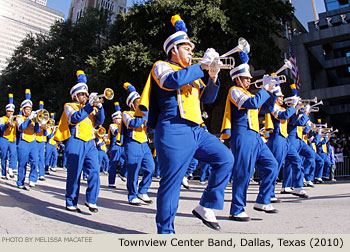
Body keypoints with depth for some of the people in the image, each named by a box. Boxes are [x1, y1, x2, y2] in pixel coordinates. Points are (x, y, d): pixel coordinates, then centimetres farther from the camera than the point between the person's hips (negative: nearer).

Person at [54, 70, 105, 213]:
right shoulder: (69, 106, 7)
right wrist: (89, 105, -18)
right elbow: (75, 117, -14)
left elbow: (99, 122, 7)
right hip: (75, 142, -4)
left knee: (95, 171, -5)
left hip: (90, 143, 4)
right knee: (74, 174, -1)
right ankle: (71, 203, 11)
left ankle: (91, 200, 4)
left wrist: (99, 107, -7)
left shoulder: (91, 108, 21)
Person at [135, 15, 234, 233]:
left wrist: (213, 77, 7)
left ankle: (206, 207, 6)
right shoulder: (162, 67, 5)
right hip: (174, 130, -8)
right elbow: (173, 80, -19)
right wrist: (202, 65, -13)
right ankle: (165, 230, 6)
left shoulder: (192, 73, 27)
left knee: (226, 159, -2)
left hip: (196, 130, 8)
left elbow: (208, 98, 23)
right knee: (172, 181, -7)